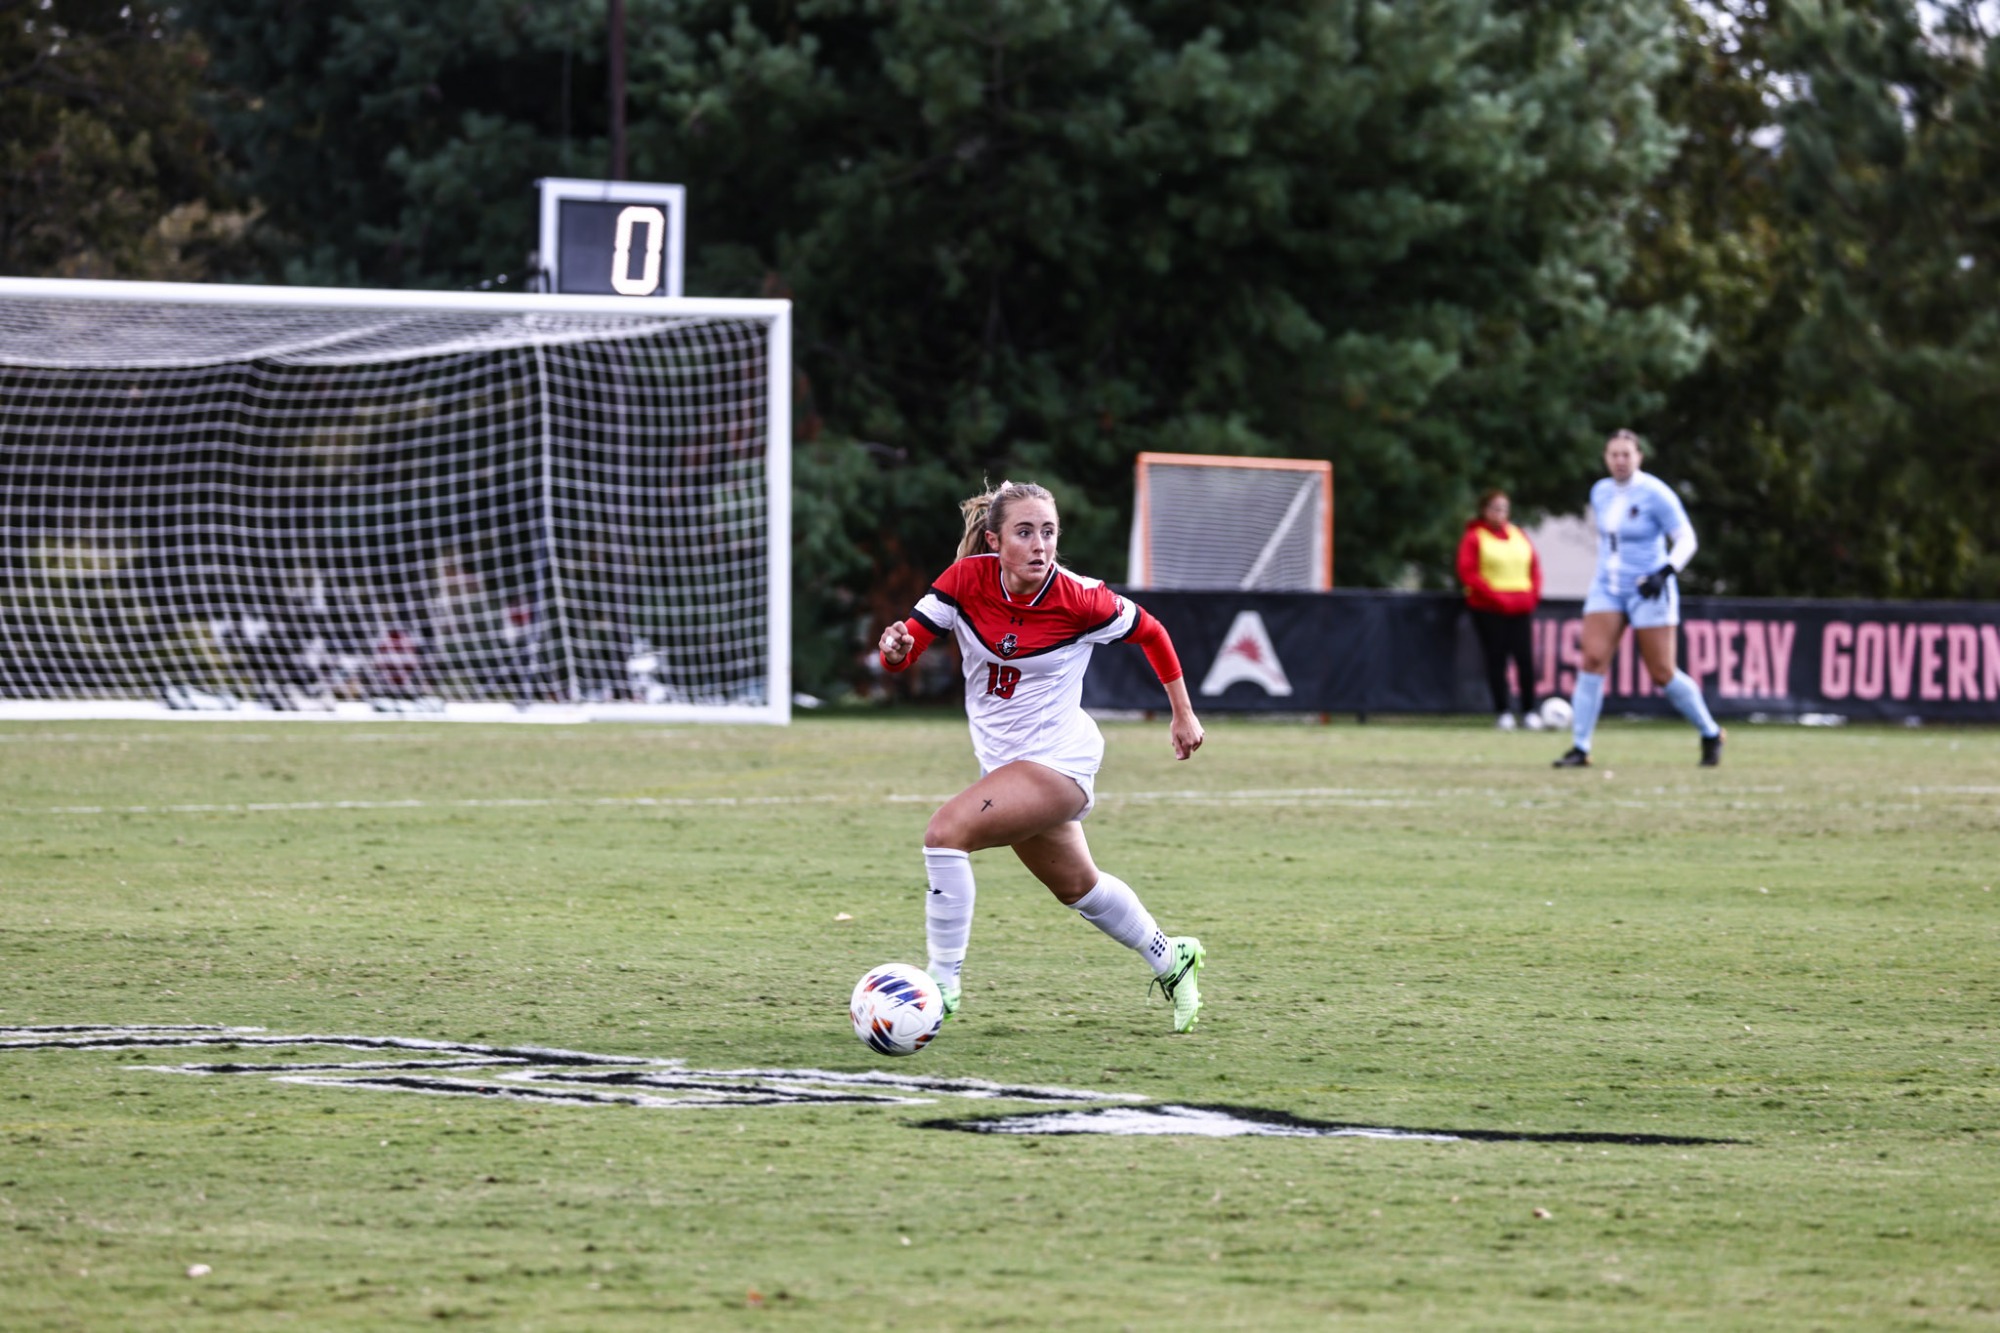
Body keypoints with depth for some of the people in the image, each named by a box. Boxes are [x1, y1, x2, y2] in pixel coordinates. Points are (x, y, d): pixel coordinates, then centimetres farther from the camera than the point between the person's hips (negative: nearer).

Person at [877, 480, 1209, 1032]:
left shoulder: (1079, 599, -20)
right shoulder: (967, 579, -11)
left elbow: (1150, 633, -2)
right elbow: (903, 652, -10)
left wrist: (1183, 715, 8)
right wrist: (896, 647, -35)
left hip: (1060, 762, -6)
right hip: (1005, 761, 6)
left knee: (947, 830, -26)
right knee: (1077, 887, 25)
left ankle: (943, 985, -17)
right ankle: (1169, 959, 50)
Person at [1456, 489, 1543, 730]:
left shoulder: (1519, 536, 15)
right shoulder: (1474, 538, -1)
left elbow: (1534, 566, 16)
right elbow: (1468, 573, -9)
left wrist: (1533, 594, 0)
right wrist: (1496, 598, -15)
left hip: (1521, 608, 4)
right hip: (1489, 609, -4)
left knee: (1526, 659, -4)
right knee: (1496, 661, -3)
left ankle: (1529, 712, 2)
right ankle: (1503, 713, 2)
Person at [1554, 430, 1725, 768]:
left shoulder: (1654, 494, -12)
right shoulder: (1600, 492, 7)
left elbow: (1686, 540, -11)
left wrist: (1665, 572, -26)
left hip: (1649, 591, -5)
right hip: (1607, 588, 5)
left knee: (1662, 674, -2)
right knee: (1593, 660, -13)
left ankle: (1711, 735, 20)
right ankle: (1580, 749, -12)